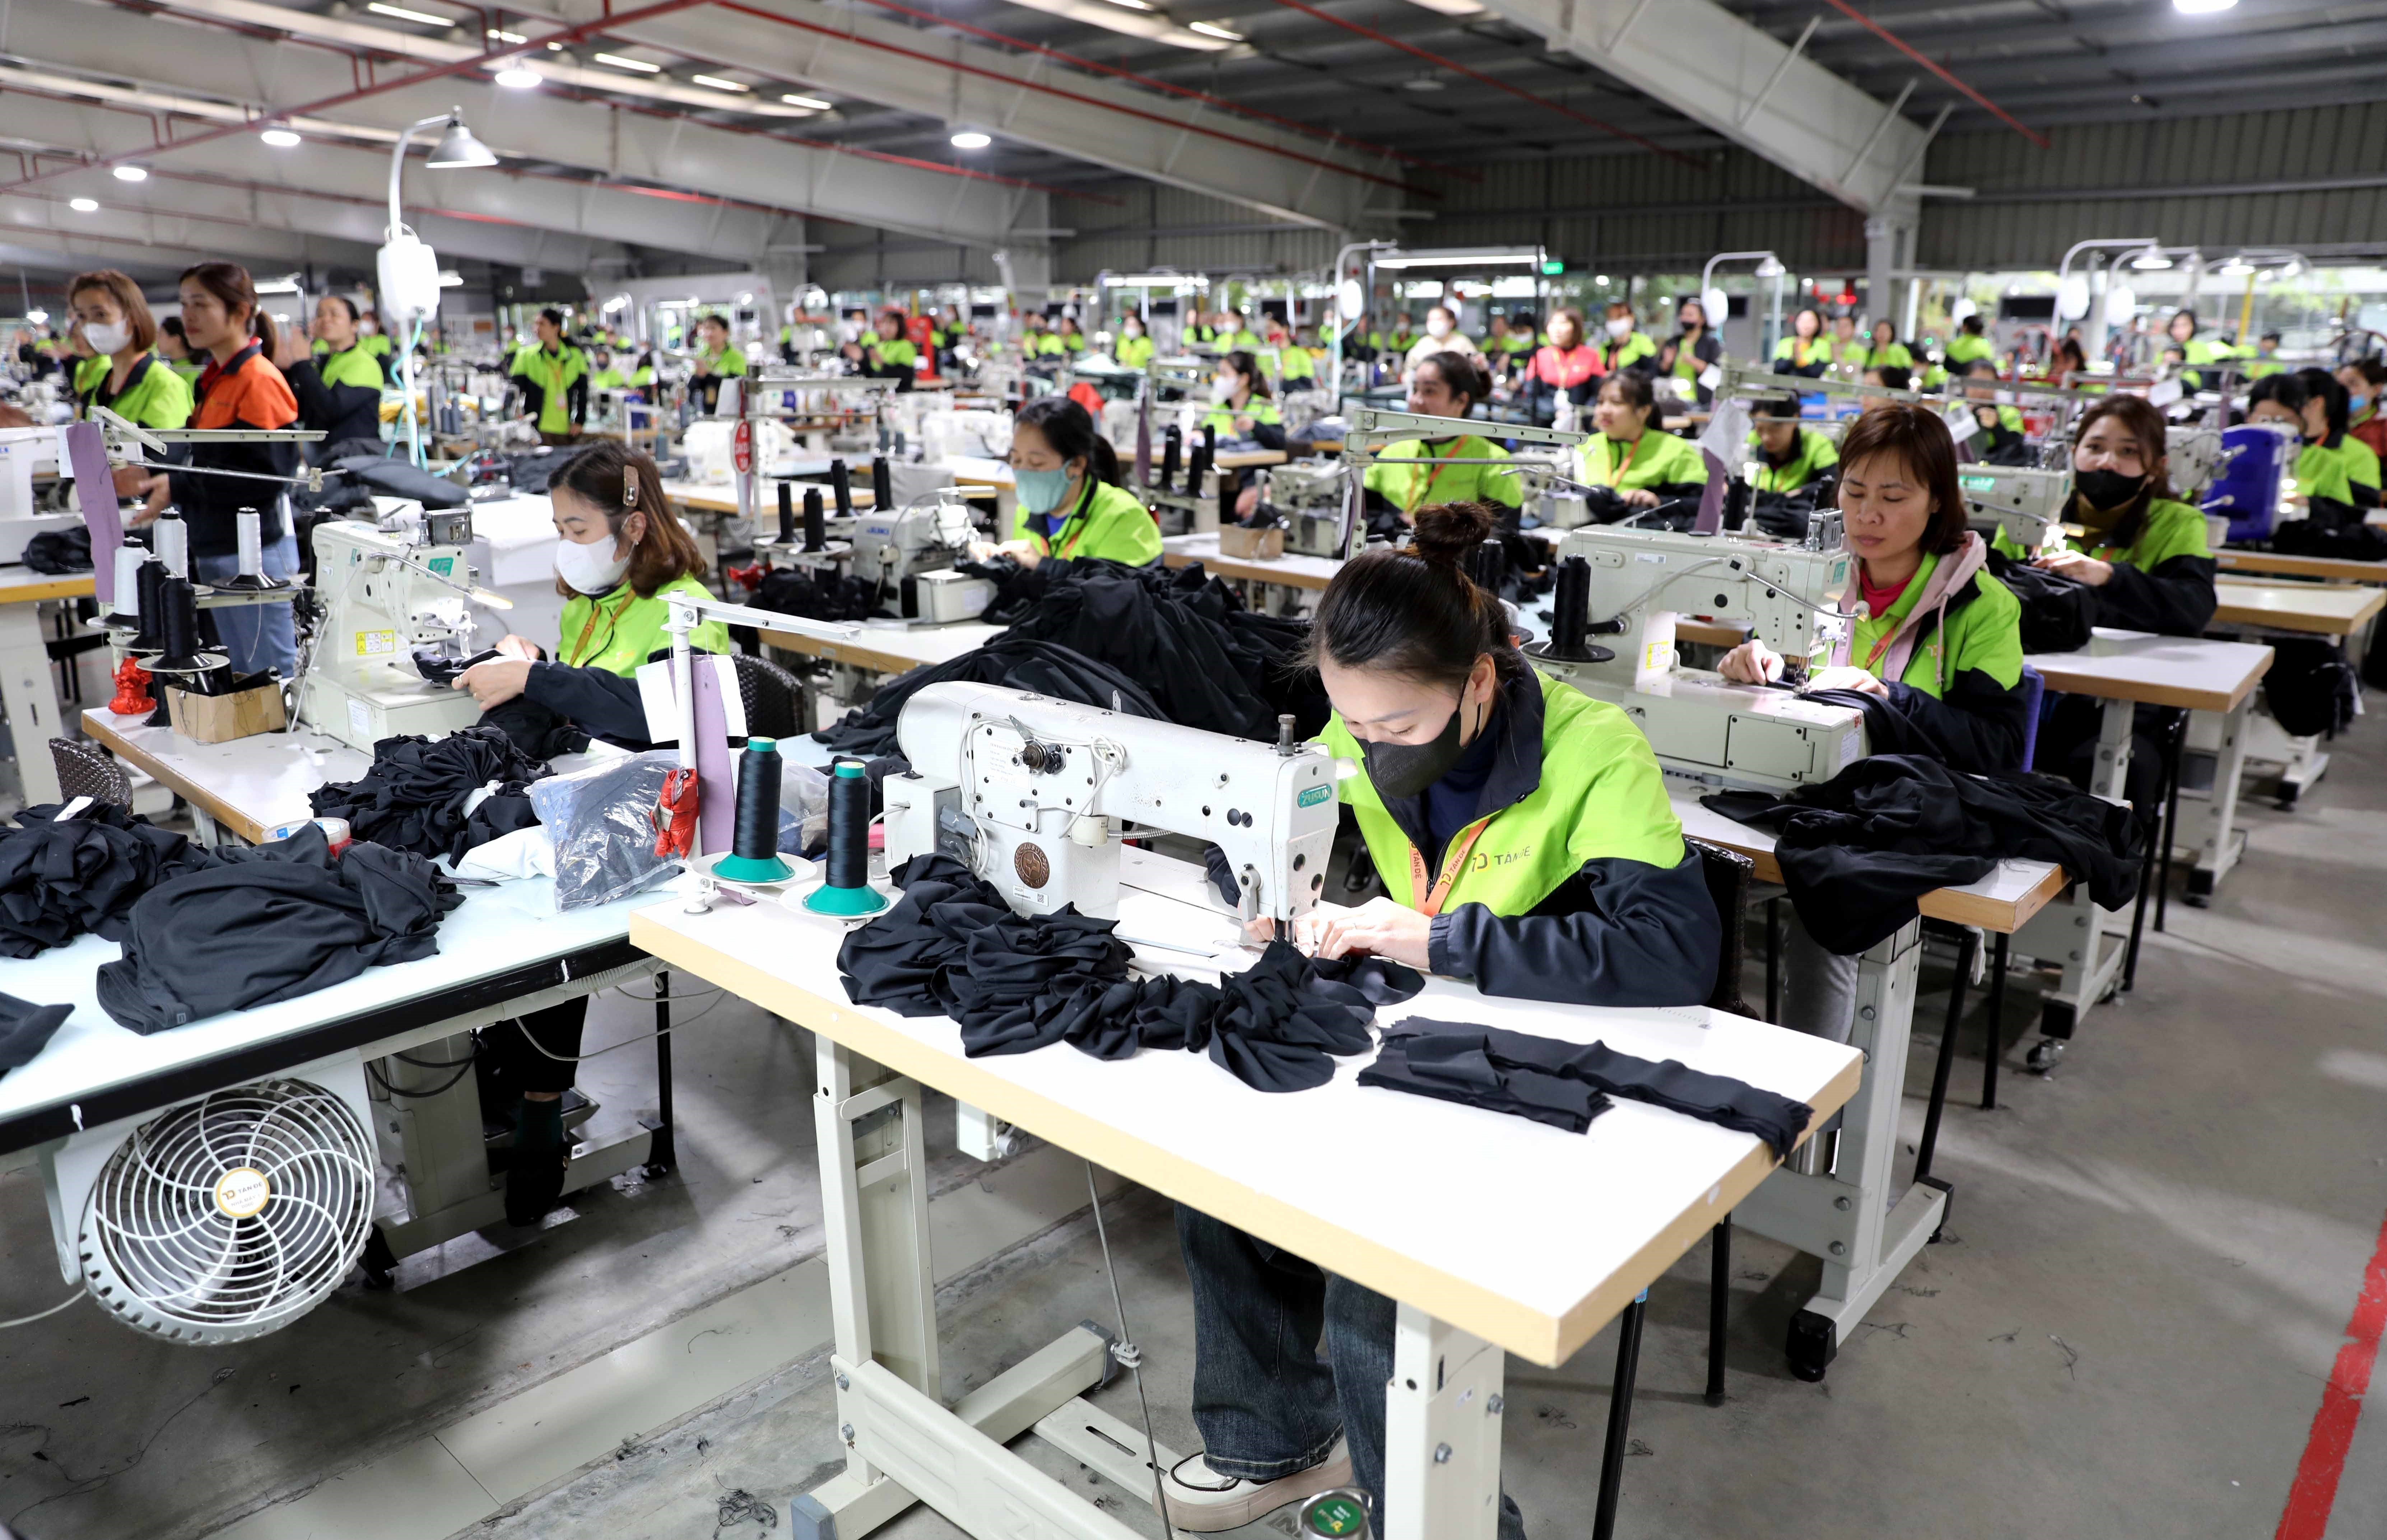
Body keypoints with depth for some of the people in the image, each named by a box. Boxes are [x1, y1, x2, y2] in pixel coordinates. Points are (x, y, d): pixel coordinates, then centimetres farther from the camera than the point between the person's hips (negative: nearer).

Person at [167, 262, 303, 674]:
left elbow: (264, 478, -20)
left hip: (255, 552, -9)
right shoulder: (215, 379, 16)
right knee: (243, 677, 14)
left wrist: (177, 487, -20)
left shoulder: (260, 380, -12)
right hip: (216, 554, 9)